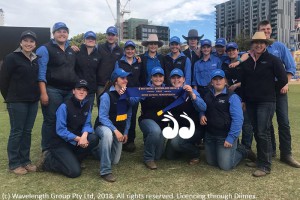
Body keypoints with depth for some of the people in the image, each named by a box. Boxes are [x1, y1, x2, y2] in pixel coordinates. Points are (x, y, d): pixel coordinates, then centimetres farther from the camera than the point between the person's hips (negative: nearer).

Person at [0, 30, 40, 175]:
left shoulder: (36, 60, 11)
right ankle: (14, 163, 12)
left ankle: (25, 160, 21)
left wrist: (36, 95, 11)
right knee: (16, 131, 1)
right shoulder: (12, 58, -7)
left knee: (27, 131, 11)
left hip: (32, 101, 6)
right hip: (17, 102, -6)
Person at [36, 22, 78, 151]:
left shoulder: (71, 50, 17)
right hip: (52, 90, -6)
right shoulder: (45, 49, -2)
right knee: (51, 120, -1)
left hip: (70, 91, 6)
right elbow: (41, 72, -10)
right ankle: (47, 149, 11)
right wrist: (43, 92, -17)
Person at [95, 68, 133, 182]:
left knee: (115, 161, 6)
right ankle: (105, 171, -31)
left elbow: (128, 116, 4)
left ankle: (102, 148, 40)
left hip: (119, 130, 5)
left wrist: (125, 132, 0)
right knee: (107, 134, -42)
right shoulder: (107, 95, -20)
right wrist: (115, 130, -32)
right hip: (103, 126, -5)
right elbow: (103, 117, -23)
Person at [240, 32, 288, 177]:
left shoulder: (272, 60, -4)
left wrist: (270, 90, 3)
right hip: (251, 102, 5)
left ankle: (265, 166, 0)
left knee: (263, 133, -9)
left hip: (266, 102, -5)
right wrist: (243, 99, 13)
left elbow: (283, 79, -4)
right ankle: (260, 159, 27)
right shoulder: (247, 62, 11)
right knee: (256, 132, 12)